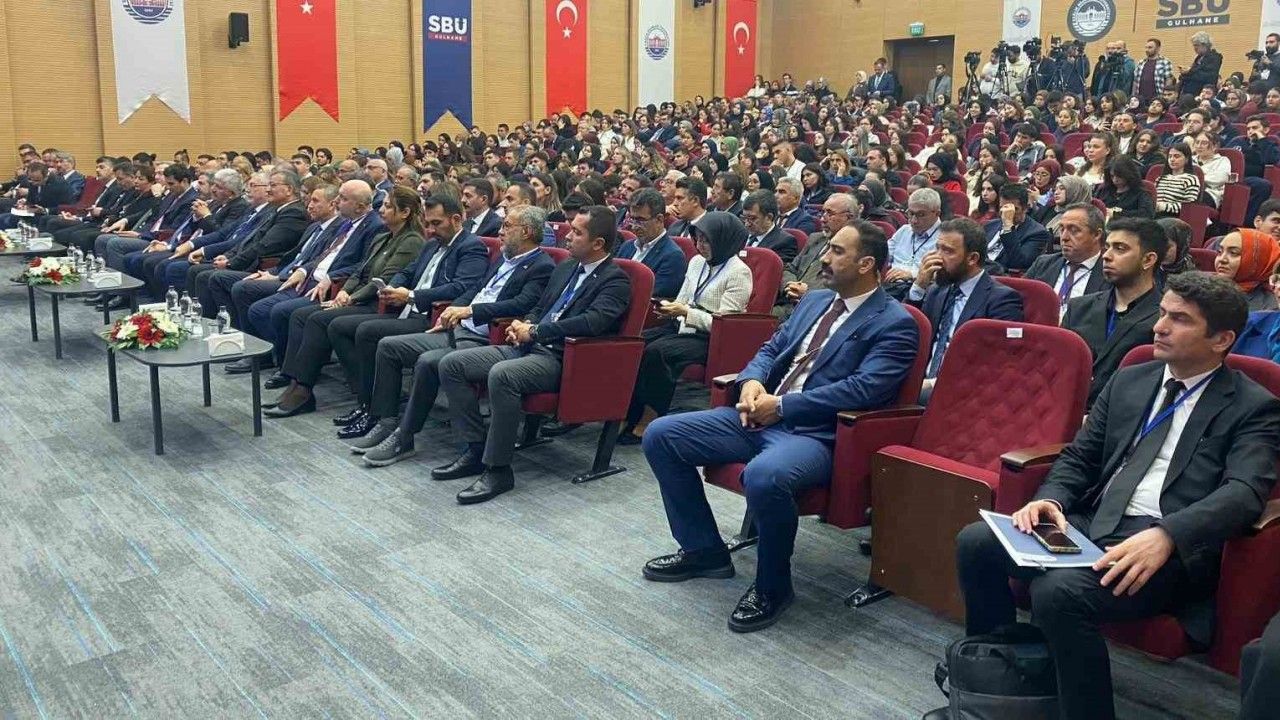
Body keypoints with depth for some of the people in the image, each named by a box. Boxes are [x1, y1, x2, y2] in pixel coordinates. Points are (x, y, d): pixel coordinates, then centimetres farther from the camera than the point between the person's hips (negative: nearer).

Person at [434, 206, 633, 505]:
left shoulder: (615, 279, -7)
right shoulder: (565, 268, 19)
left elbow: (591, 322, -23)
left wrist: (534, 332, -17)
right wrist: (524, 326, 3)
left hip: (562, 360, -9)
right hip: (530, 346, 9)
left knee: (501, 375, -36)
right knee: (451, 364, -4)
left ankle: (498, 469, -22)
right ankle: (477, 449, 3)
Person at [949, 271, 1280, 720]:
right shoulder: (1129, 382, 19)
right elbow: (1079, 457, 18)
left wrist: (1164, 536, -32)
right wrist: (1050, 499, -5)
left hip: (1171, 547, -6)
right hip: (1092, 525, 6)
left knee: (1059, 592, -33)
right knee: (975, 543, -14)